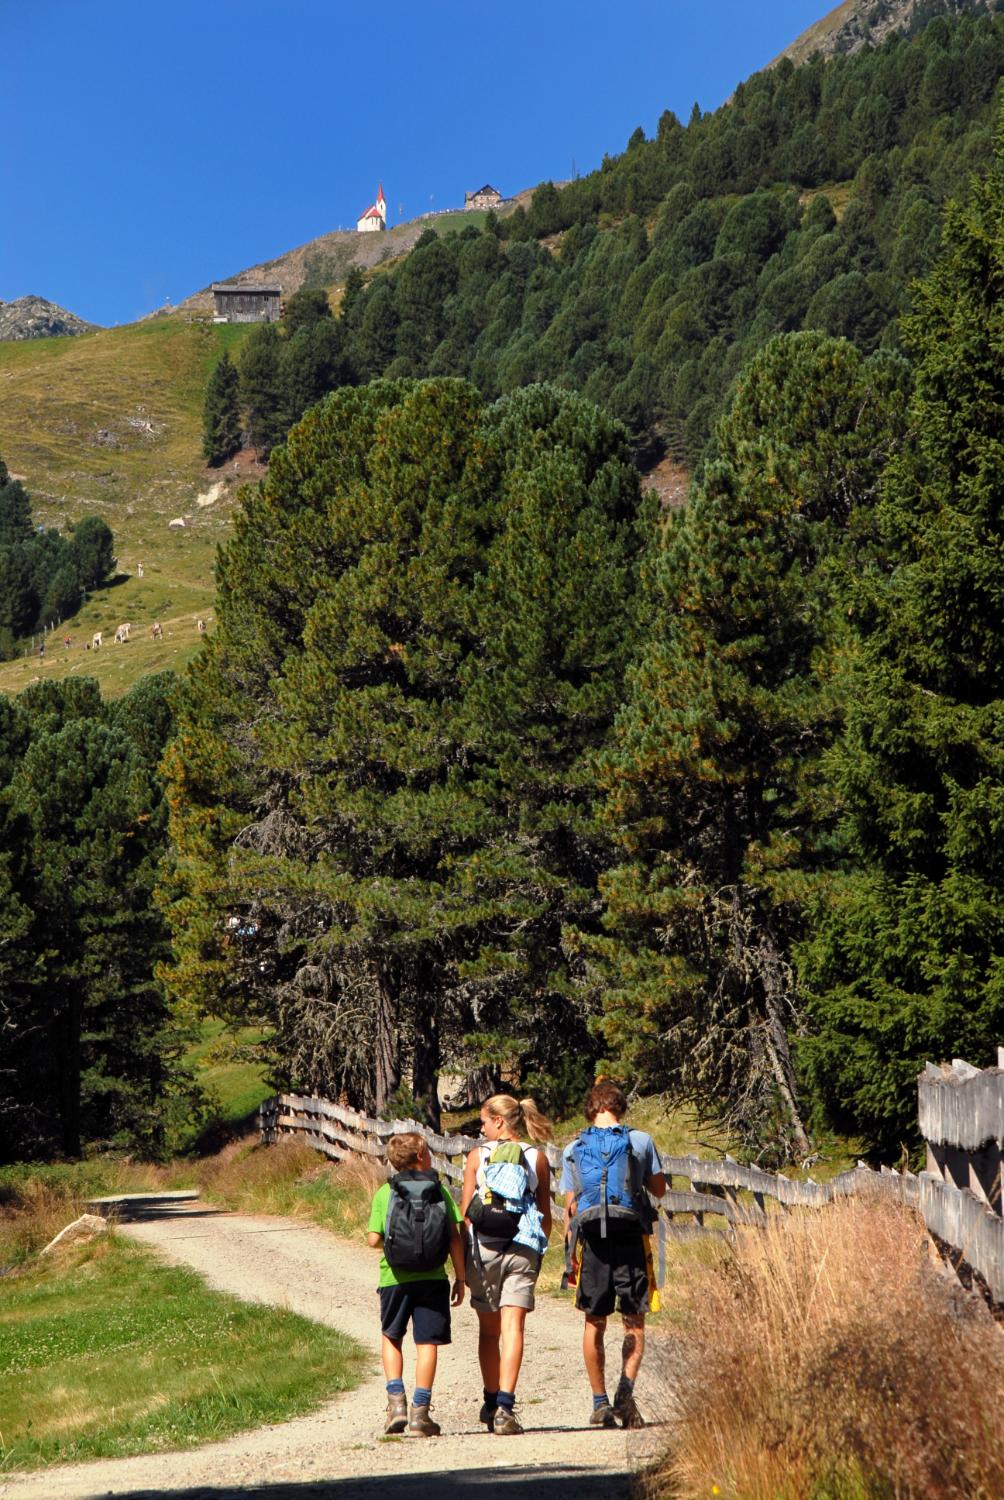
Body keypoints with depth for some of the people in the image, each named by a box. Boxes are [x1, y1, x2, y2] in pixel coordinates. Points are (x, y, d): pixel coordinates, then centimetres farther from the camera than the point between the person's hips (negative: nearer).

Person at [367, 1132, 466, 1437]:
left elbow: (374, 1239, -6)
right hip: (432, 1277, 0)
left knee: (391, 1337, 18)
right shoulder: (439, 1190, 1)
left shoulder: (385, 1192, 1)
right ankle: (420, 1411, 3)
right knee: (427, 1342, 5)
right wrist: (460, 1278, 3)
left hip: (395, 1278, 1)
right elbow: (455, 1237, -4)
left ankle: (396, 1400, 6)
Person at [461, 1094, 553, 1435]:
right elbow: (545, 1215, 6)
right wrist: (540, 1252, 16)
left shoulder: (478, 1155, 1)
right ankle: (505, 1406, -16)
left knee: (488, 1330, 14)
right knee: (512, 1327, -4)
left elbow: (465, 1211, 0)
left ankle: (491, 1403, 25)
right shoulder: (537, 1158, 4)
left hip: (483, 1247, 0)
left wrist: (462, 1259, 5)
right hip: (522, 1249, 0)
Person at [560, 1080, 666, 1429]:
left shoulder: (573, 1149, 8)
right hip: (630, 1237, -1)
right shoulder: (640, 1141, 2)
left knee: (594, 1323, 13)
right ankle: (625, 1390, -13)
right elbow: (659, 1190, 13)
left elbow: (569, 1207, 9)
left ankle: (600, 1402, 14)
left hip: (592, 1240, 1)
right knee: (634, 1322, 7)